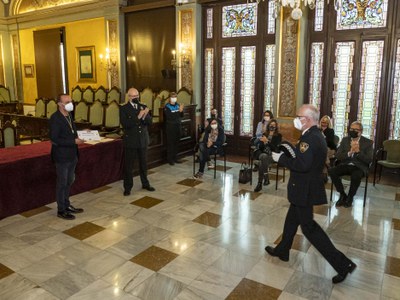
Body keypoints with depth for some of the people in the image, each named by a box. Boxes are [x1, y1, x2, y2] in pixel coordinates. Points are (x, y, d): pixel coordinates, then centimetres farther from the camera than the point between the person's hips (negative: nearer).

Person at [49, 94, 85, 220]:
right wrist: (74, 141, -24)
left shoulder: (69, 116, 8)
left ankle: (67, 205, 35)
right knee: (62, 183, 4)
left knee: (69, 181, 19)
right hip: (62, 156, -8)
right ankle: (61, 210, 18)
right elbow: (54, 139, -23)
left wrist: (79, 137, -1)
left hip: (71, 155, 8)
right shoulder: (55, 118, -17)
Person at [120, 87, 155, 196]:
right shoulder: (124, 108, -6)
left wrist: (144, 116, -21)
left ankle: (145, 184, 29)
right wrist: (138, 117, -27)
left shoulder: (143, 107, 6)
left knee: (143, 163, 14)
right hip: (130, 140, -4)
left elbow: (150, 122, 0)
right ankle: (127, 187, 14)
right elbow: (125, 124, -19)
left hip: (143, 140, 4)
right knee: (128, 165, 4)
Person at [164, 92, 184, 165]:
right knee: (170, 143, -2)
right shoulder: (167, 107, -8)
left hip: (178, 126, 5)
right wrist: (178, 111, -27)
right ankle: (170, 159, 5)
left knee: (176, 143, 11)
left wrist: (181, 111, -13)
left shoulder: (178, 105, 8)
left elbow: (181, 115, 8)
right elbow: (169, 117, -21)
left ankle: (175, 158, 22)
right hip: (170, 127, -5)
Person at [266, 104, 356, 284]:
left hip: (305, 190, -10)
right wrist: (288, 153, 6)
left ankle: (342, 264, 9)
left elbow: (303, 164, -34)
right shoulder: (316, 135, 9)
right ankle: (282, 250, 41)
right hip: (305, 188, 10)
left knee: (309, 227, 1)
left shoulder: (310, 138, -24)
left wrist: (280, 158, -23)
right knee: (292, 219, 22)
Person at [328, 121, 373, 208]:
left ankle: (350, 197, -10)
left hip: (359, 167, -3)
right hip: (345, 165, 3)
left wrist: (358, 151, -22)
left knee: (356, 175, -38)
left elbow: (369, 160, -8)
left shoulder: (368, 142, 1)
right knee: (331, 171, -25)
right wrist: (350, 152, -19)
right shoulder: (345, 140, 8)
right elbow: (338, 156, -1)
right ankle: (342, 195, -6)